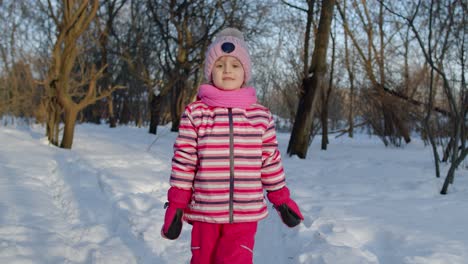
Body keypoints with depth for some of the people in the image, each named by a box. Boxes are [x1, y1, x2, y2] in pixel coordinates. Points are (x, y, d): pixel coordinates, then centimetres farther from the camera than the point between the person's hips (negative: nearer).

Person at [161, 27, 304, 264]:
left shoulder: (261, 116, 2)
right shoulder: (195, 114, -2)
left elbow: (271, 162, 9)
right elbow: (183, 161, -1)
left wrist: (282, 200, 11)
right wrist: (176, 206, -2)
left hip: (245, 214, 0)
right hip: (204, 212, 1)